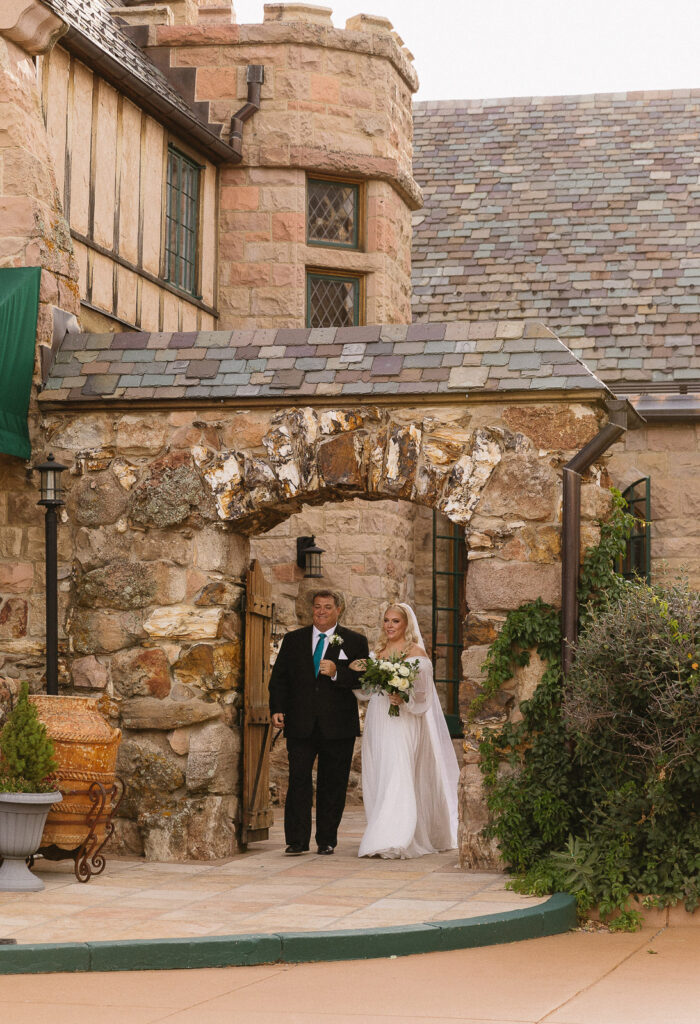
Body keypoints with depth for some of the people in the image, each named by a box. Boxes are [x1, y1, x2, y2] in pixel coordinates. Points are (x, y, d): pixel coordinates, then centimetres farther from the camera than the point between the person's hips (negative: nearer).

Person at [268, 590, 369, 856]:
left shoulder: (355, 642, 5)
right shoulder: (293, 640, 12)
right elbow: (279, 677, 11)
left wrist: (337, 673, -18)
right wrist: (277, 709, -2)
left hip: (337, 727, -1)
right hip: (300, 725, 1)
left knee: (332, 785, 4)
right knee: (298, 781, -5)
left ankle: (327, 840, 13)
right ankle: (297, 840, -3)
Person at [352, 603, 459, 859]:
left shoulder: (416, 652, -2)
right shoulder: (377, 652, 15)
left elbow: (423, 691, -6)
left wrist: (404, 698, -23)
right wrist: (358, 673, -2)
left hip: (402, 722, -6)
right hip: (377, 723, 6)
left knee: (397, 777, -14)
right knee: (378, 778, 6)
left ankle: (393, 840, -20)